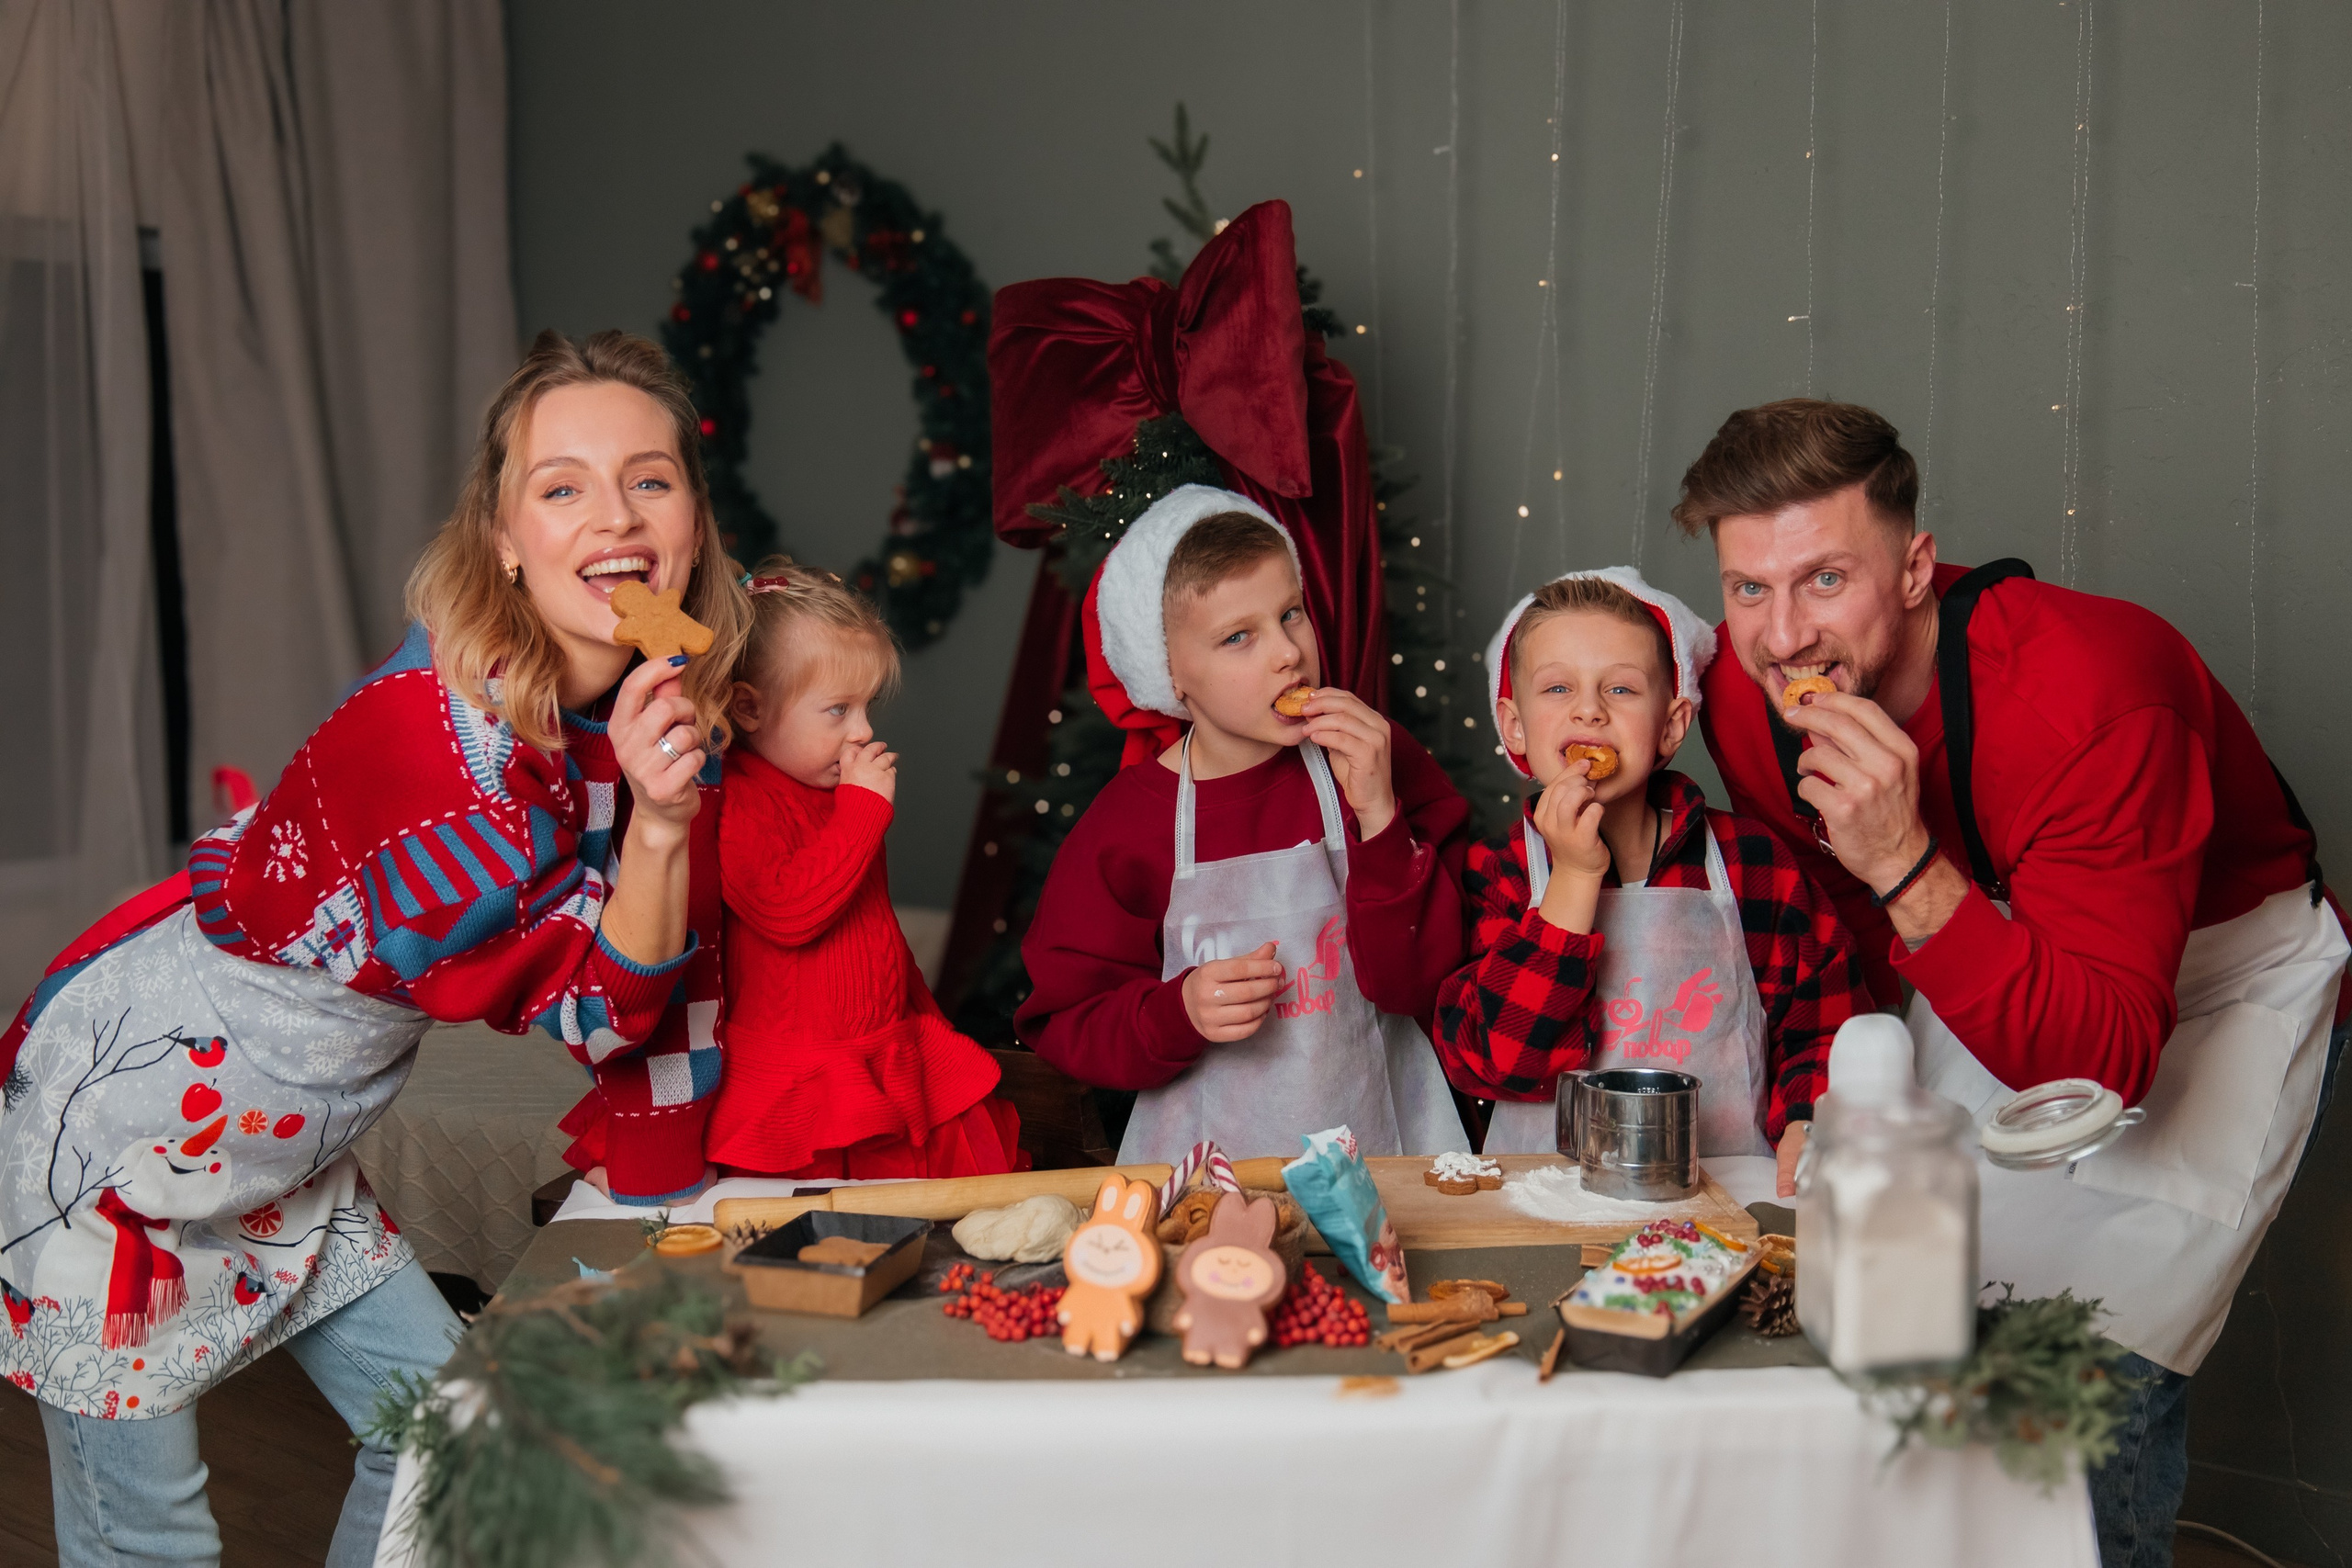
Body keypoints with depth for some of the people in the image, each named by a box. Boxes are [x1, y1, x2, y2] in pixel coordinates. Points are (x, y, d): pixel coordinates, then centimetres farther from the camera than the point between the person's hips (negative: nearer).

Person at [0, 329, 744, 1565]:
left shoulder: (644, 713, -6)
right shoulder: (440, 720, -30)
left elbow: (656, 974, 3)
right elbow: (588, 1008, -23)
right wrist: (658, 820, -34)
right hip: (115, 1112, -8)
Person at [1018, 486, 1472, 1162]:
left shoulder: (1375, 764, 0)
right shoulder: (1125, 824, -3)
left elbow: (1419, 982, -4)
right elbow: (1064, 1025, 3)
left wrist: (1379, 818, -14)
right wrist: (1179, 1014, -15)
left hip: (1380, 1137, 0)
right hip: (1210, 1152, 0)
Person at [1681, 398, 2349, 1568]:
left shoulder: (2089, 694, -36)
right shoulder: (1747, 692, -17)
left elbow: (2105, 1065, -39)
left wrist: (1906, 868, -48)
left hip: (2220, 981, -5)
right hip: (1991, 957, 6)